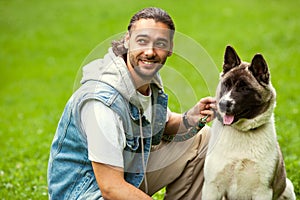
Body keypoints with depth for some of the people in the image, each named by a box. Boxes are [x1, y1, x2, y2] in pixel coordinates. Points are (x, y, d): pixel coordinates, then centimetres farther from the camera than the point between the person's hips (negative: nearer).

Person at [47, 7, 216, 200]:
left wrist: (190, 120, -7)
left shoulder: (150, 79, -3)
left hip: (129, 172, 9)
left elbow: (165, 126, 16)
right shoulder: (104, 100, -30)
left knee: (202, 138, 9)